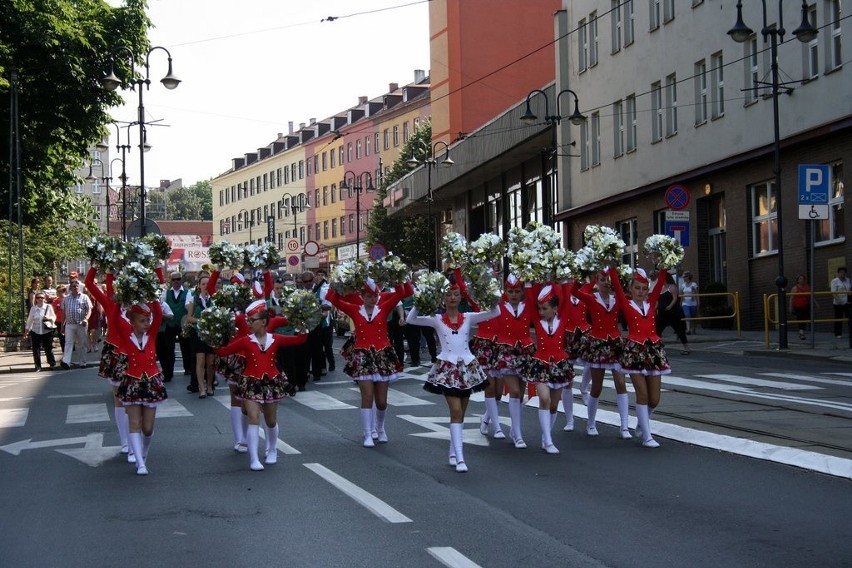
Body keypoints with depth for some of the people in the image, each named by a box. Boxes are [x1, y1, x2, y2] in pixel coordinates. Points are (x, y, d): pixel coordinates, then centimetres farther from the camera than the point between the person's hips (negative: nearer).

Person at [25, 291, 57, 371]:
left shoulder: (49, 307, -1)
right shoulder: (33, 308, 3)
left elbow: (54, 317, 2)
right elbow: (30, 320, 9)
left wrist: (49, 318, -18)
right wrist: (27, 329, 11)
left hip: (47, 331, -2)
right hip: (35, 332, 2)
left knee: (48, 349, 4)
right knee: (36, 350, 2)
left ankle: (52, 364, 21)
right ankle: (38, 366, 11)